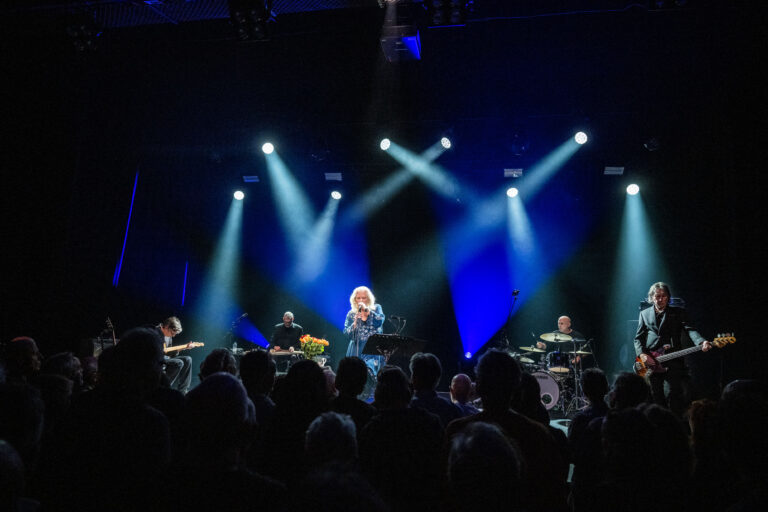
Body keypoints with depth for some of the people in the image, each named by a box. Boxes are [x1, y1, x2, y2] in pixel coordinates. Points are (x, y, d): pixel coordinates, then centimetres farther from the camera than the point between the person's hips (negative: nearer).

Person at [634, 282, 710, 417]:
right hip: (650, 362, 1)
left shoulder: (678, 312, 12)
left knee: (678, 394, -9)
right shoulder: (644, 314, 17)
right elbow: (638, 338, 14)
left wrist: (701, 342, -24)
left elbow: (689, 329, -3)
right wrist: (642, 354, -5)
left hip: (672, 360, -1)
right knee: (655, 397, 2)